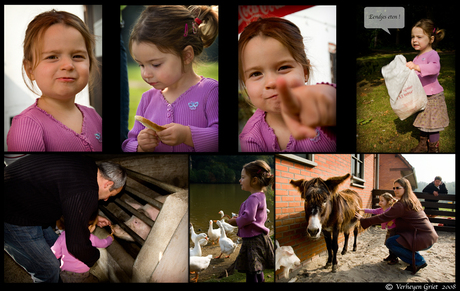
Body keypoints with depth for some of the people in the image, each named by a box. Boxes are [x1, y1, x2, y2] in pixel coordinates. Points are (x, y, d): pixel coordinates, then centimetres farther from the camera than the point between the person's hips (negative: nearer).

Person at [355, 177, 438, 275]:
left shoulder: (401, 205, -16)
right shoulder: (413, 201, 13)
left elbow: (383, 218, -17)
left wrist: (362, 219, -9)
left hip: (424, 239, -10)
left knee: (390, 242, -8)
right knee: (395, 235, 21)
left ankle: (419, 261, -1)